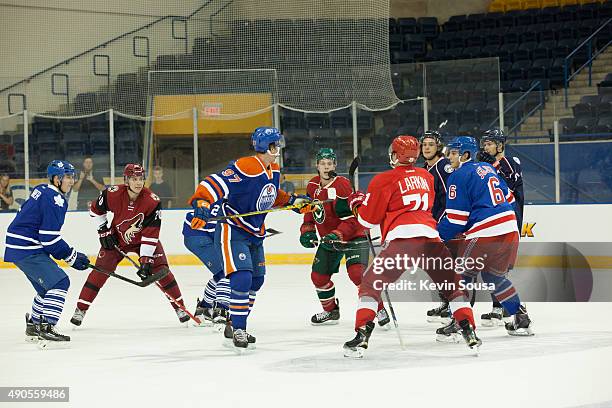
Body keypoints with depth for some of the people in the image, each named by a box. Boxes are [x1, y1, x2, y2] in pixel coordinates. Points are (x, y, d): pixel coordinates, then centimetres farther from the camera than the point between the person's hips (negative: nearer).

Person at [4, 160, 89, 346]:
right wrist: (72, 256, -10)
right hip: (26, 250, -10)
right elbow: (50, 238, -20)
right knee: (59, 282, -15)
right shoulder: (55, 199, -17)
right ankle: (46, 328, -22)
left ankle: (33, 326, 30)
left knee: (47, 286, 21)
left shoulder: (42, 190, 14)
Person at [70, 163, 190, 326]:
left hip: (144, 239, 0)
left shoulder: (153, 201, -27)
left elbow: (151, 234, -26)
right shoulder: (112, 194, -24)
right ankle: (81, 309, 0)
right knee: (101, 270, -9)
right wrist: (104, 231, -6)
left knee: (161, 270, -11)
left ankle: (179, 307, 1)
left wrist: (146, 260, -29)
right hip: (117, 238, 1)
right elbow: (96, 210, -2)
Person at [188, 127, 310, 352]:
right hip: (232, 230, -10)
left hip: (255, 233, 10)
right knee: (241, 278, -20)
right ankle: (237, 331, -10)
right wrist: (202, 204, -45)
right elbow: (215, 183, -31)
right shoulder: (245, 168, -24)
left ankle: (234, 327, 30)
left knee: (256, 280, 16)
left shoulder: (274, 171, 6)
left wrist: (292, 200, 15)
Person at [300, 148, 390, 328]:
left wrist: (337, 235, -33)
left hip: (353, 235, -8)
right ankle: (331, 311, 30)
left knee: (357, 272, -25)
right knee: (318, 276, 6)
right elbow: (310, 211, 17)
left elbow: (352, 219, -25)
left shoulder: (342, 185, -22)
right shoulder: (312, 186, 1)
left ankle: (379, 310, -13)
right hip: (328, 237, 8)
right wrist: (307, 231, 4)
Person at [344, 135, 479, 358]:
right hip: (430, 236, 4)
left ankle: (362, 336, -8)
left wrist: (356, 202, 27)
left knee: (370, 284, 5)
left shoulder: (384, 180, 6)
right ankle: (469, 332, 9)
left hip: (401, 237, -4)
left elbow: (368, 219, 8)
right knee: (452, 284, 19)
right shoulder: (426, 176, 21)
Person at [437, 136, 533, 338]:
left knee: (462, 275, 5)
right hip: (510, 231, 8)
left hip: (484, 235, -8)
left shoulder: (459, 176, -5)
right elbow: (509, 198, 25)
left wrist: (437, 236, 2)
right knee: (495, 277, 22)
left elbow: (456, 218, -8)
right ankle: (521, 319, 22)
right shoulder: (488, 169, 19)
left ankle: (457, 323, 1)